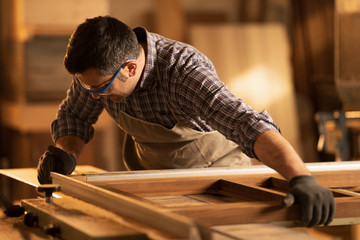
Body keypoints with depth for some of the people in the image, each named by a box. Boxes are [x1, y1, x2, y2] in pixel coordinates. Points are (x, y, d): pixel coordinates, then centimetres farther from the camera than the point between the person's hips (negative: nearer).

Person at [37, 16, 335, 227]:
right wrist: (65, 152, -24)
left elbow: (250, 124, -50)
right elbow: (75, 115, -2)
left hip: (216, 167, -4)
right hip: (150, 168, 5)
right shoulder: (100, 66, -20)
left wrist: (302, 178, -66)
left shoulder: (184, 70, -38)